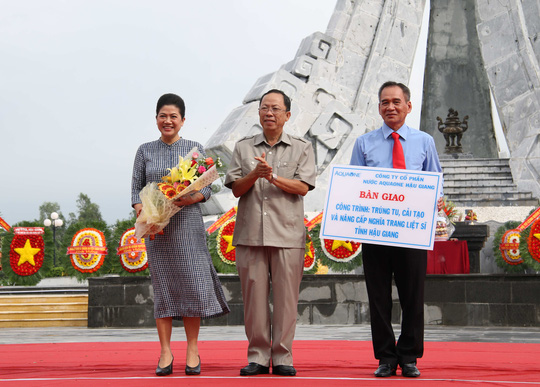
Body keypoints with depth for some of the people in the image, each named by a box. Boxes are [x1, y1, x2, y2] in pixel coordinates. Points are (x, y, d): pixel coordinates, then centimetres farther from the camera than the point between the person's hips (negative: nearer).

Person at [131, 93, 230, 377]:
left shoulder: (195, 149, 8)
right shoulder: (145, 151, 10)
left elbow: (206, 188, 4)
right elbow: (136, 188, 9)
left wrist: (192, 198, -16)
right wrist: (140, 210, -9)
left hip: (188, 225, -1)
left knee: (192, 283, -5)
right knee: (162, 286, 1)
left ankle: (192, 351, 5)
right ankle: (165, 353, 6)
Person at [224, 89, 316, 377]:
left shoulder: (301, 148, 10)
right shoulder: (243, 148, 14)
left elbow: (303, 187, -2)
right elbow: (236, 189, 6)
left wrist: (273, 176, -15)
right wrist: (255, 174, -12)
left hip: (287, 234, -1)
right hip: (250, 233, 1)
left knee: (286, 296, -2)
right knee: (254, 296, 1)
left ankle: (282, 357, 6)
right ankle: (257, 356, 9)